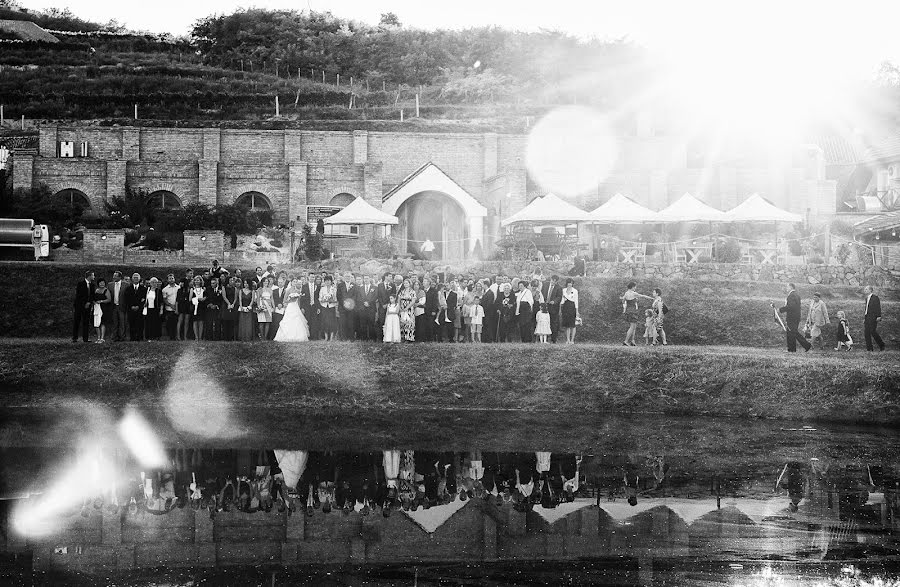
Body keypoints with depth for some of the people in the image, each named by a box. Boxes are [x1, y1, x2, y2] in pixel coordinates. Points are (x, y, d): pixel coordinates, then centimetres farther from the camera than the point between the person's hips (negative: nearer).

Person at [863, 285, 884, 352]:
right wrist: (864, 317, 19)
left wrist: (878, 317, -17)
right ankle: (869, 348, 11)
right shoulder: (867, 298, 16)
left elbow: (878, 308, -11)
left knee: (873, 331, -9)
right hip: (867, 317, 8)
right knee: (866, 332, 5)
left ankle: (881, 345, 5)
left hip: (873, 317, -8)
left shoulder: (875, 298, -8)